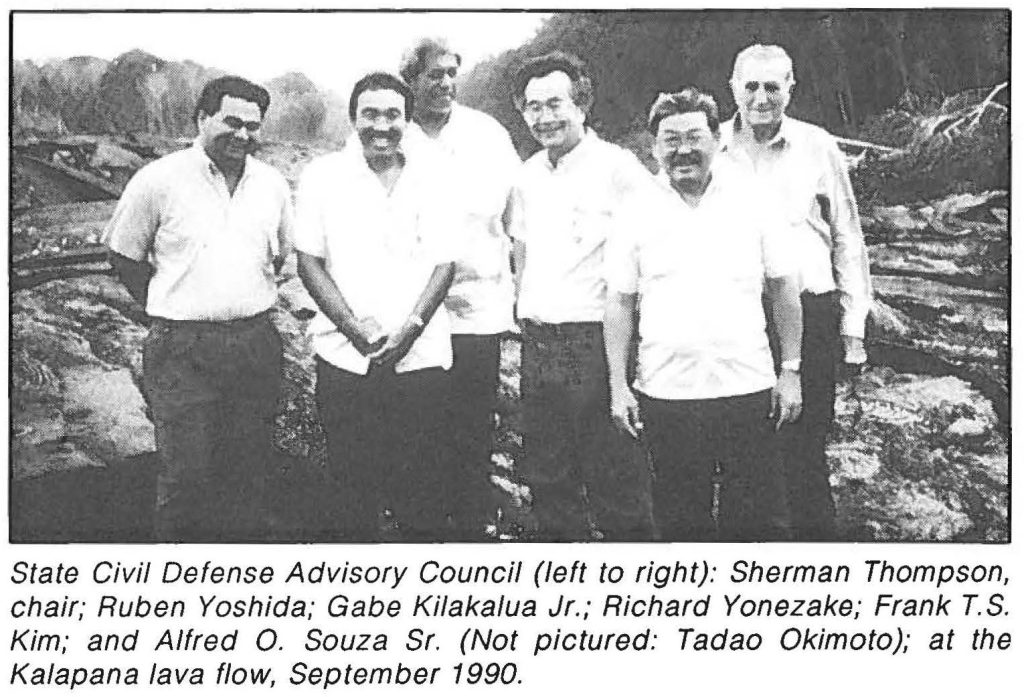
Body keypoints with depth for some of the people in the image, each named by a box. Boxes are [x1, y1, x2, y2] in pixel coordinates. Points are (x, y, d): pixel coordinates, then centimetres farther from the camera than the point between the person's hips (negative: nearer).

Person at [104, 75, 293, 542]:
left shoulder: (272, 184, 7)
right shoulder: (159, 180, -5)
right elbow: (125, 256, 4)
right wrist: (171, 310, 2)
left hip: (256, 344, 4)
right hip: (182, 349, -4)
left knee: (249, 470, 9)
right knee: (186, 476, -4)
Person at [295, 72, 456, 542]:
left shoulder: (432, 178, 5)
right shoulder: (322, 176, 3)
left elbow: (444, 264, 3)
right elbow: (309, 262, 0)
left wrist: (410, 329, -12)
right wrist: (356, 329, -11)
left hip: (420, 356, 0)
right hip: (344, 357, 0)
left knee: (421, 485, 2)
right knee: (352, 481, 6)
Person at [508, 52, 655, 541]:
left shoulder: (618, 169, -9)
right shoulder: (528, 175, 12)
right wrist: (523, 308, 16)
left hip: (595, 341, -7)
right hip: (537, 342, 7)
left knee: (614, 477, -2)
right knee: (544, 474, 14)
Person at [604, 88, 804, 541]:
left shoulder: (753, 201, 3)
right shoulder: (638, 214, 3)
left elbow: (783, 287, 7)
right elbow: (619, 303, 6)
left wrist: (791, 370, 4)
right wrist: (618, 385, 2)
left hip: (748, 387, 0)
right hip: (667, 393, 0)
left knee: (755, 519, 4)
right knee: (681, 520, 8)